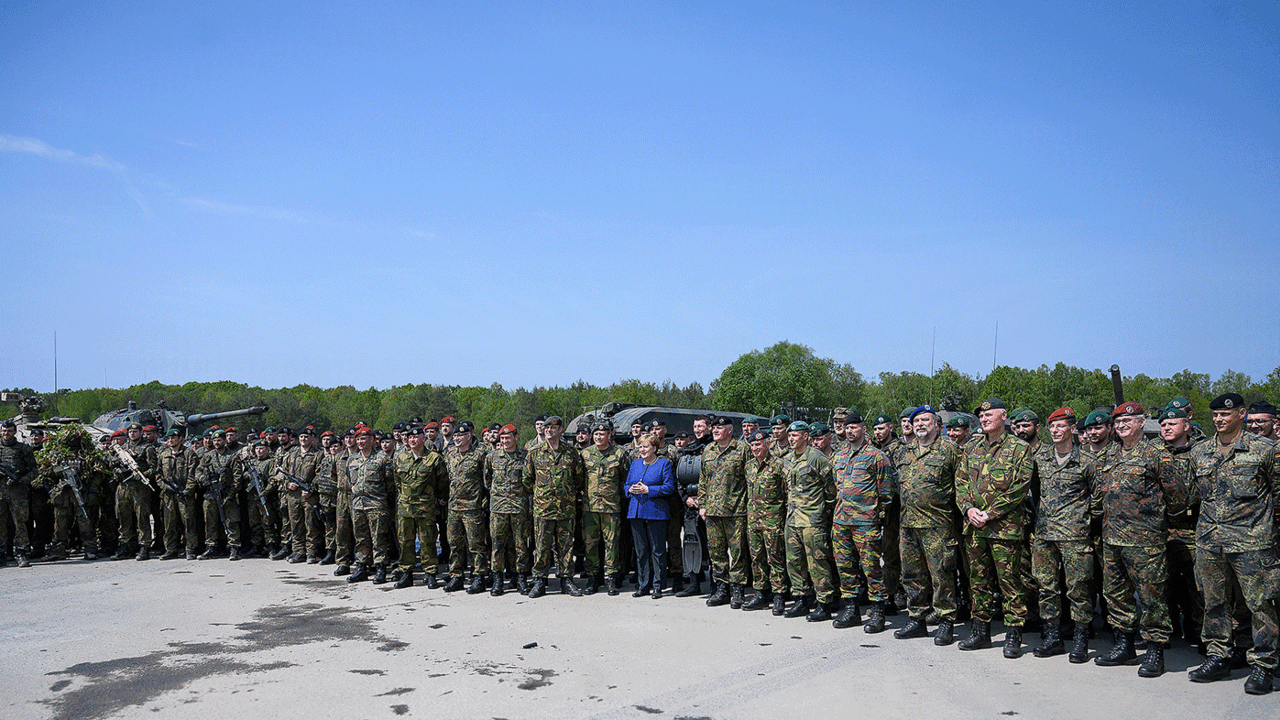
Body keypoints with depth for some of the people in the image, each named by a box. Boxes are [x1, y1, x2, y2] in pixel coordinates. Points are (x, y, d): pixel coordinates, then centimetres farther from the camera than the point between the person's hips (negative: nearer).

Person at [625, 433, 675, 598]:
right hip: (636, 511, 5)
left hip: (656, 512, -5)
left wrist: (647, 490, -15)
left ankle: (657, 586, 7)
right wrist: (631, 489, -5)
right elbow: (626, 485, 19)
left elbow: (669, 487, -9)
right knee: (640, 550, 8)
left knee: (657, 550, -1)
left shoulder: (664, 464, 0)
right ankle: (642, 585, 15)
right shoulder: (635, 463, 16)